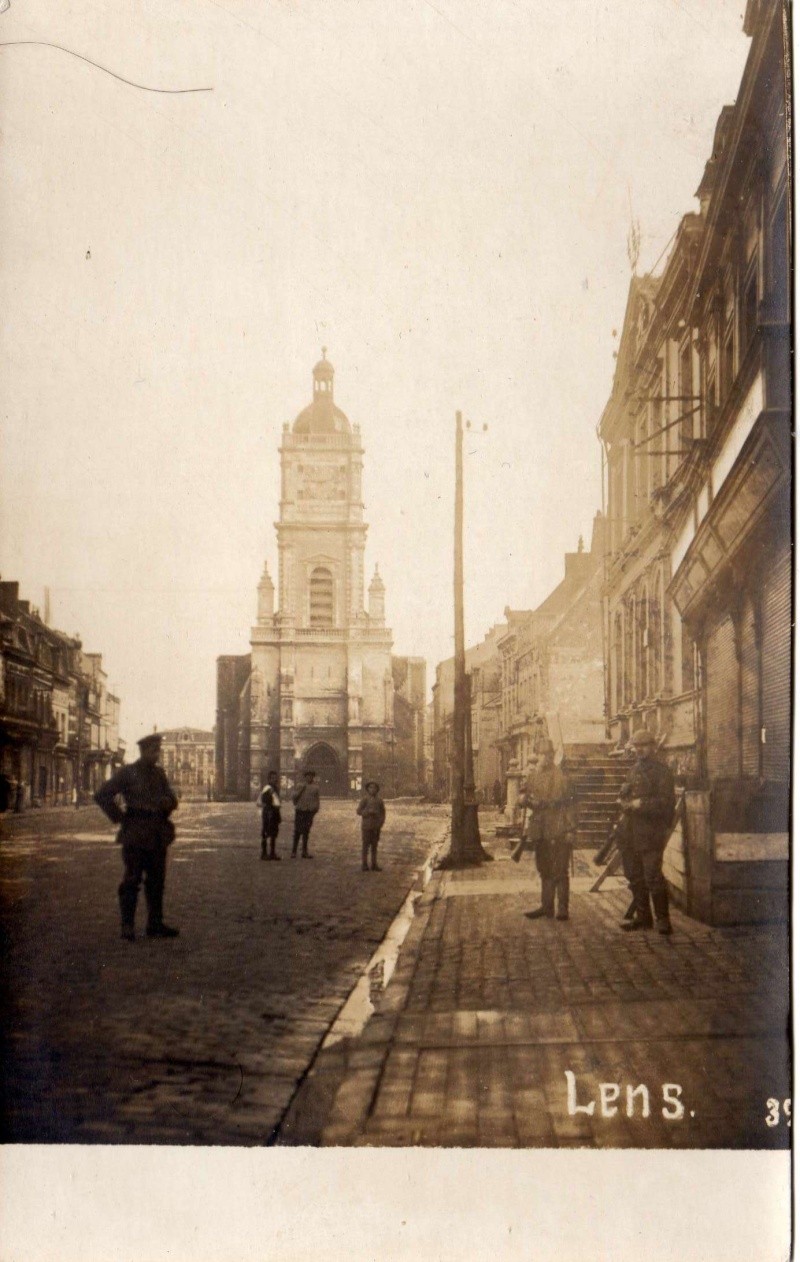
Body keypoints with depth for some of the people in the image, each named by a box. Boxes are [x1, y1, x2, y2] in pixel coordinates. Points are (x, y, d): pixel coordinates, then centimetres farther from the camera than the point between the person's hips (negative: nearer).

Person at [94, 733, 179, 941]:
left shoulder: (159, 773, 13)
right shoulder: (128, 773, -5)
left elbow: (172, 800, 18)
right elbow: (102, 795, -8)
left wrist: (166, 803, -5)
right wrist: (119, 817, -8)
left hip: (158, 835, 6)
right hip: (135, 835, -6)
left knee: (156, 881, 8)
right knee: (132, 880, -5)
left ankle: (155, 924, 15)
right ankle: (127, 925, -1)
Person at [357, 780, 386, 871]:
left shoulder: (379, 800, 6)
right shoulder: (365, 799, -6)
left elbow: (383, 812, 12)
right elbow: (358, 811, -8)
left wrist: (381, 822, -2)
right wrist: (369, 811, -21)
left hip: (376, 827, 4)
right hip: (366, 826, -4)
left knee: (374, 846, 7)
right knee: (365, 845, -1)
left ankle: (374, 865, 11)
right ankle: (364, 865, 3)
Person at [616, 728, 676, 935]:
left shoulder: (661, 770, -6)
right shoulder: (635, 769, 18)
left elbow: (666, 801, -13)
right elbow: (624, 794, 24)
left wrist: (641, 804, -16)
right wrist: (626, 802, 1)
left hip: (651, 831, -8)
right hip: (631, 831, 8)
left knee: (653, 875, -11)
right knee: (635, 876, 12)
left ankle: (662, 919, -6)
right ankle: (642, 916, 21)